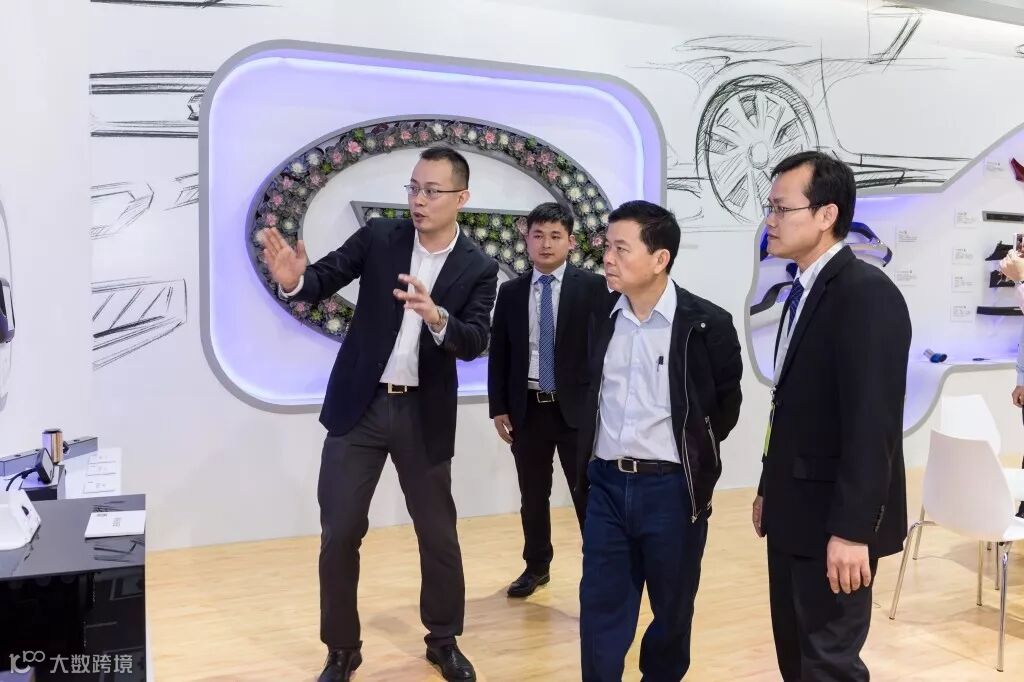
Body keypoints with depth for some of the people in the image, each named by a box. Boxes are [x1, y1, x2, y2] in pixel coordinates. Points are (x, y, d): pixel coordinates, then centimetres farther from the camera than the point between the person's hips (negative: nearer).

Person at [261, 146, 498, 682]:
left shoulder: (479, 269, -4)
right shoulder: (378, 237, -2)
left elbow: (474, 343, -15)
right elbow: (326, 277, -11)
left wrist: (436, 317, -36)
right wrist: (295, 279, -34)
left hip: (424, 415, 0)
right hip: (358, 406, 0)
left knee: (439, 534, 12)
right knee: (339, 534, 5)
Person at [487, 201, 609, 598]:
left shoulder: (593, 287, -3)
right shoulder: (510, 292, 5)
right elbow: (498, 354, 7)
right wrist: (499, 408, 4)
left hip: (578, 410, -3)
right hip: (527, 410, 3)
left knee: (588, 496, 4)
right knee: (533, 497, 15)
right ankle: (536, 566, 33)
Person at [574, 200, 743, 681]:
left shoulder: (707, 324, -10)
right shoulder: (602, 319, 4)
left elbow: (727, 404, 2)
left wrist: (693, 455, 5)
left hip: (671, 488, -3)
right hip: (606, 484, 4)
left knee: (672, 610, 15)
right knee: (601, 611, 10)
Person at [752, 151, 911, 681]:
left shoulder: (868, 294, -18)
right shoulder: (805, 290, 12)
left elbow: (873, 423, -23)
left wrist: (851, 530, -23)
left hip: (834, 521, -9)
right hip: (795, 513, 9)